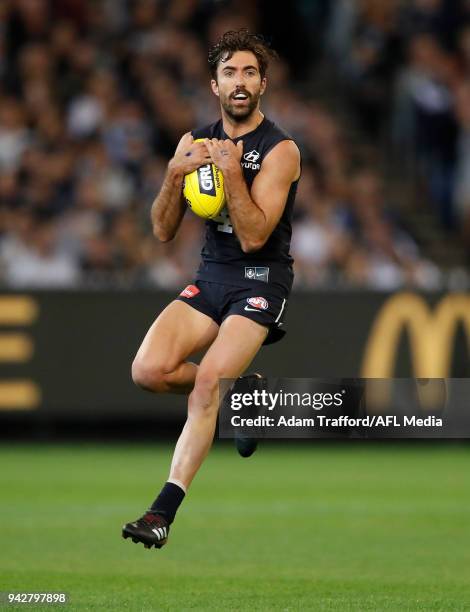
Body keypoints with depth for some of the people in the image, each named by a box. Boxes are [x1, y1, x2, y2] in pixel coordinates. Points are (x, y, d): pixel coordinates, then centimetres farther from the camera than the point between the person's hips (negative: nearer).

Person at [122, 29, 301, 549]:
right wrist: (175, 174, -11)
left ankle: (164, 510, -23)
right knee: (147, 371, -14)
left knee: (208, 380, -24)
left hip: (261, 279, -5)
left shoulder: (280, 150, -8)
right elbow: (163, 232, 5)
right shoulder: (194, 142, 7)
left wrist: (232, 171, -24)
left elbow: (254, 237, -16)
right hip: (210, 275, 6)